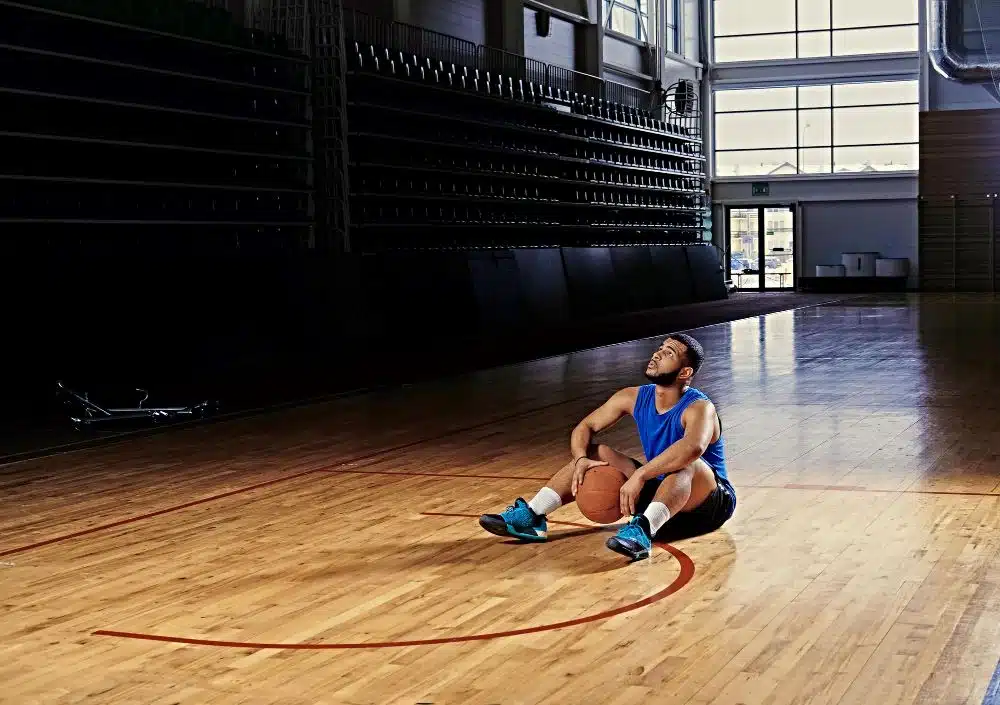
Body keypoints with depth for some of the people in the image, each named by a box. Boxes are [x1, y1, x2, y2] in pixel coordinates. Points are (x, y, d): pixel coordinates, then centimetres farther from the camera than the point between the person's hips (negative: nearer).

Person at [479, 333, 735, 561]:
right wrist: (581, 460, -18)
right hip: (657, 490, 7)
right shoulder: (635, 397, -2)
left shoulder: (699, 407, -23)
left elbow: (693, 447, -47)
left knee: (688, 464, -39)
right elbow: (585, 427, 4)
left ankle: (642, 530, -62)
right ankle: (531, 516, -14)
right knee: (595, 453, -1)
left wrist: (639, 476, -49)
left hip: (709, 500, -7)